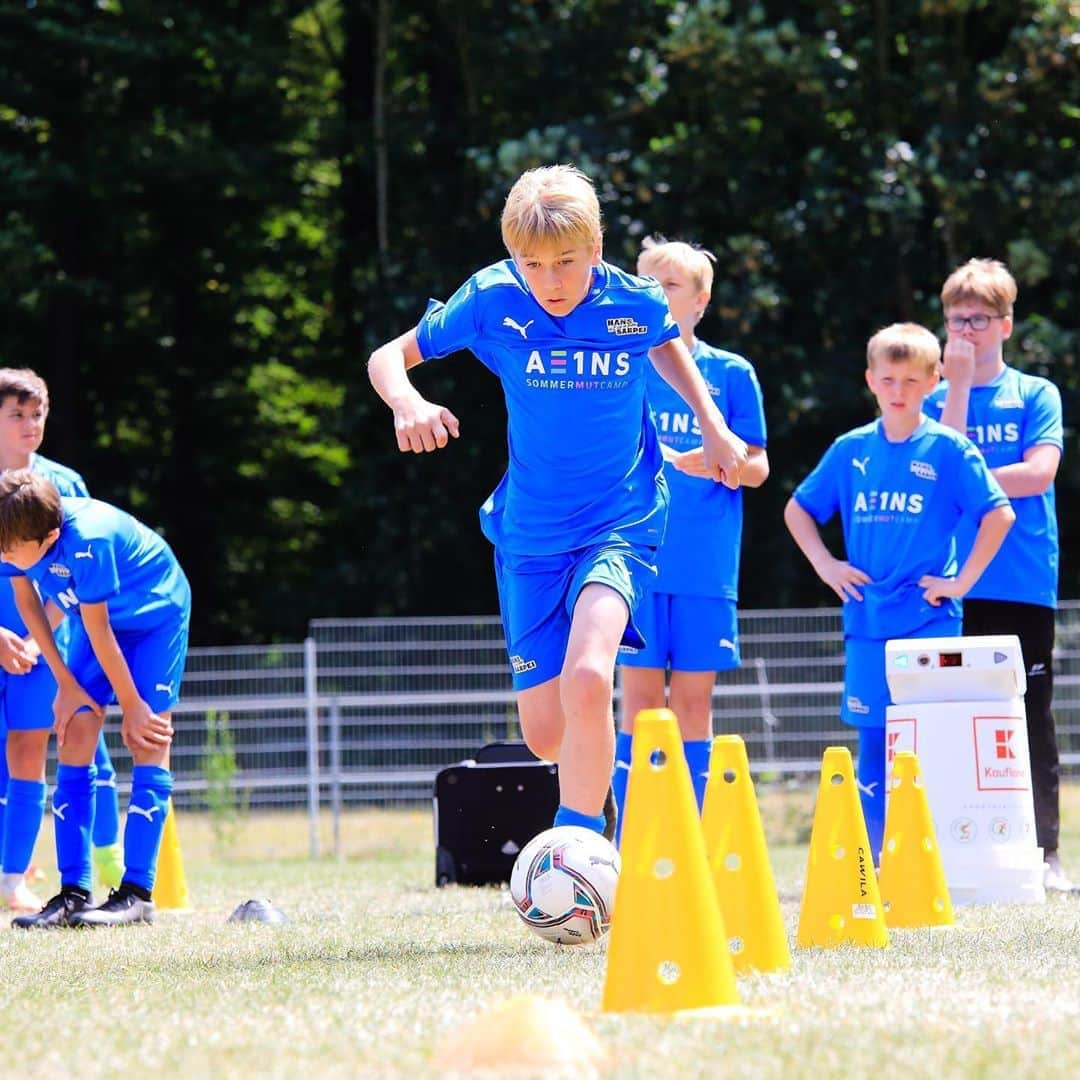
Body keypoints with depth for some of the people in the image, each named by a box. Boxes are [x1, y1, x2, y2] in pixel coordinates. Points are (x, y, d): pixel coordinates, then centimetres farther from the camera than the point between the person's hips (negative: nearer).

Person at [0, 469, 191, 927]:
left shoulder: (89, 541, -38)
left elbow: (98, 633, -28)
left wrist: (132, 707, -15)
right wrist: (66, 685, -6)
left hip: (156, 611, -6)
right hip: (94, 617, 6)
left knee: (148, 743, -14)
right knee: (74, 741, -5)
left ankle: (136, 894, -16)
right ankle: (72, 893, -6)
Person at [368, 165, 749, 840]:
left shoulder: (636, 304, -10)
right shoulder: (492, 303, -11)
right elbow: (388, 357, -1)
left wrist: (713, 426, 9)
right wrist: (407, 402, -22)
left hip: (623, 524, -2)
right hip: (529, 535, 2)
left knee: (587, 677, -30)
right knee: (546, 734, 5)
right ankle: (595, 783, 41)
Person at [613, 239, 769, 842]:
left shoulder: (731, 374, 4)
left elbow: (757, 468, 1)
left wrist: (710, 463, -17)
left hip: (706, 566, 0)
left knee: (693, 700, 1)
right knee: (640, 699, -2)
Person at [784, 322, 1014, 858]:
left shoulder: (948, 449, -2)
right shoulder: (851, 451, 9)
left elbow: (999, 513, -4)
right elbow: (798, 509, 20)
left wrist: (963, 579, -7)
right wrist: (825, 564, 8)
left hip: (930, 621, -3)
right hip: (867, 624, 3)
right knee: (873, 746, 4)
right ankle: (874, 867, 9)